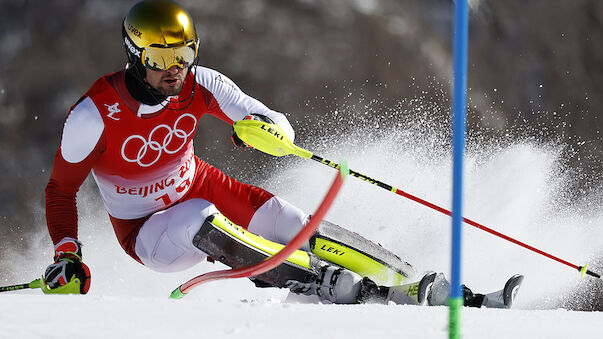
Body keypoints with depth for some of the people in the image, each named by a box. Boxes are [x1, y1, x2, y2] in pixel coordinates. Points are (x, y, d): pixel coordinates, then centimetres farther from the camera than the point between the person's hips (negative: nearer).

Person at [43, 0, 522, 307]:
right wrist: (66, 256, -22)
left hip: (199, 187, 3)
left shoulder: (199, 85, -15)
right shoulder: (95, 115, -25)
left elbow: (282, 129, -13)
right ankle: (330, 286, -40)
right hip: (147, 231, -3)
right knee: (203, 221, -37)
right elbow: (61, 189, -11)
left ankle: (419, 288, -21)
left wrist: (265, 129, -37)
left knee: (290, 221, -19)